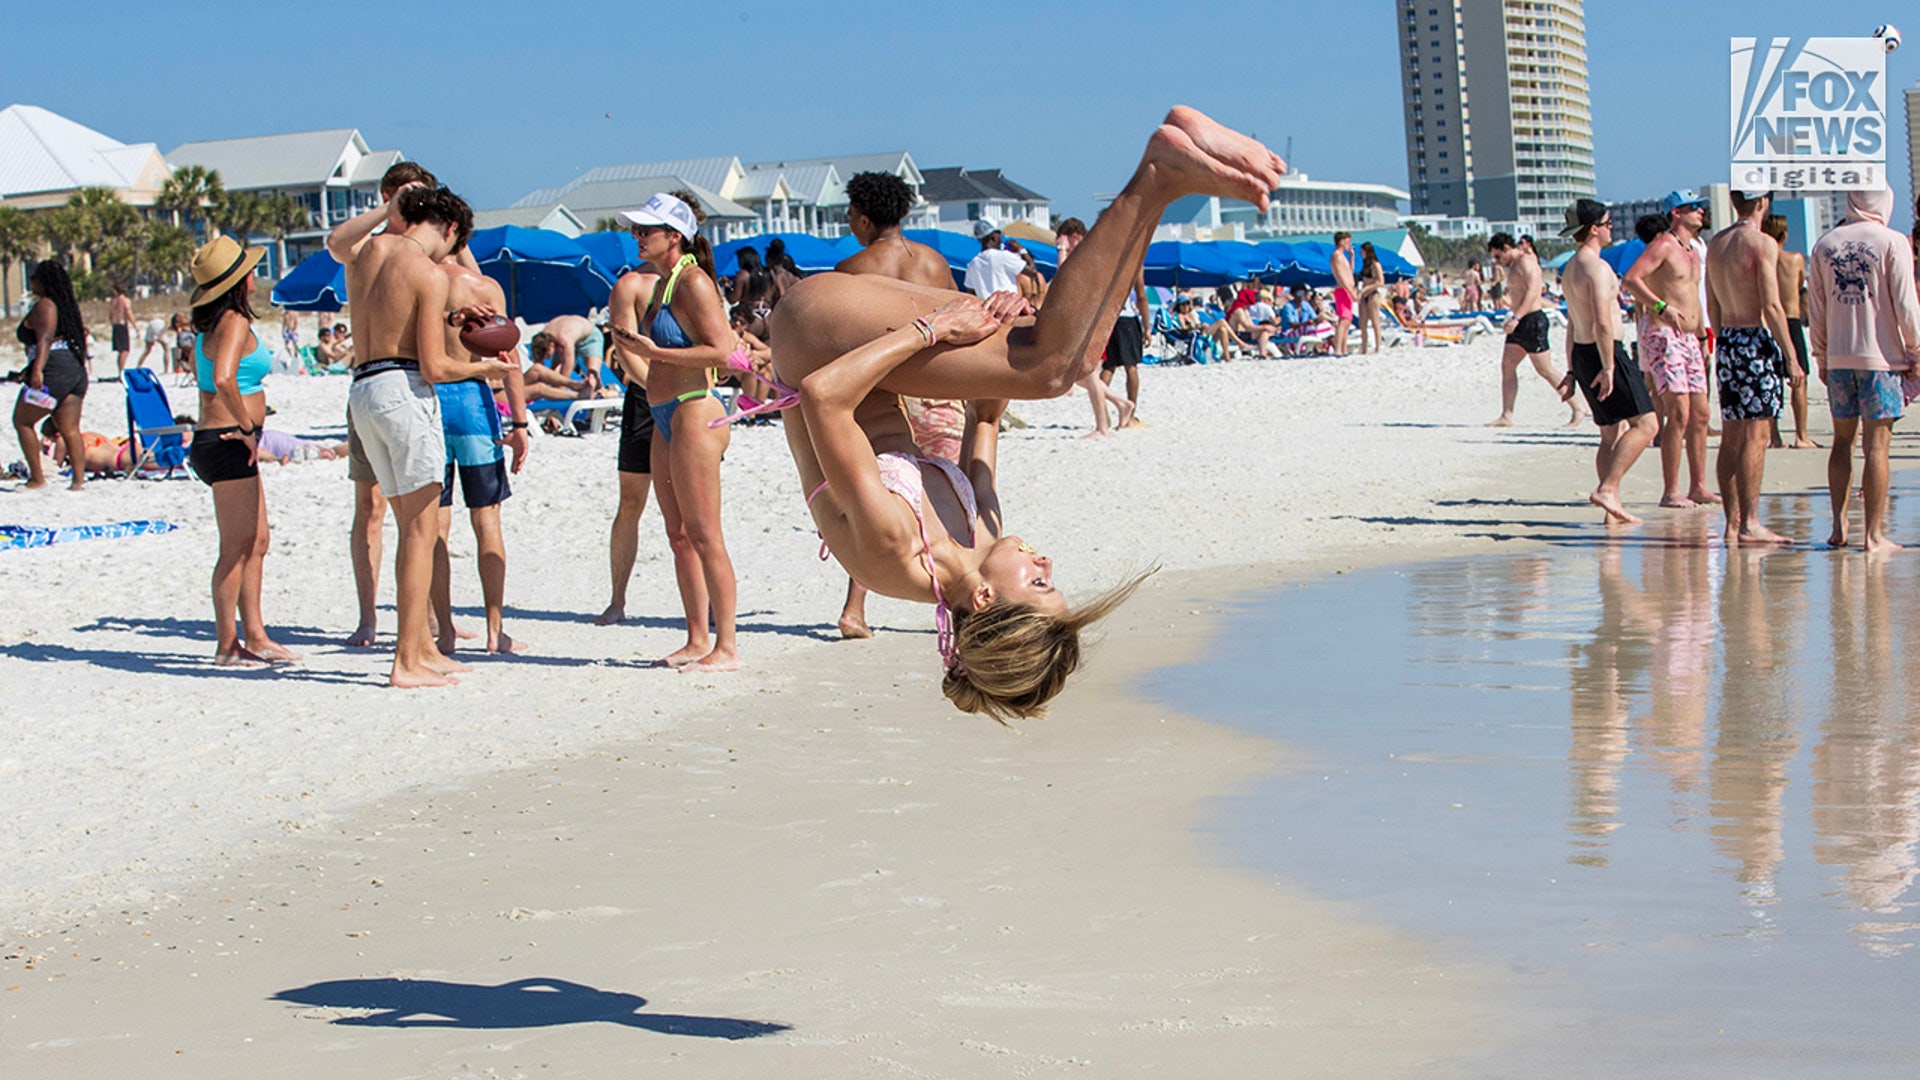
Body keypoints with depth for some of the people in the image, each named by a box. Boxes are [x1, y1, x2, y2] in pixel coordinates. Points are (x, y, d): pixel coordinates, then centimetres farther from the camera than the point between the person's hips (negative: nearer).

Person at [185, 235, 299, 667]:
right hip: (229, 443, -10)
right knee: (237, 547, -4)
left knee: (258, 542, 13)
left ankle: (255, 637, 17)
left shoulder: (209, 324, 13)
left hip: (217, 440, 10)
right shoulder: (234, 323, -15)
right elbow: (223, 378, -31)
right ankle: (227, 644, 2)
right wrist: (245, 426, -19)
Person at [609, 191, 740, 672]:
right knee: (679, 536, 11)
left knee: (703, 535, -8)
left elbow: (720, 351, -20)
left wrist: (654, 352, -18)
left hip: (694, 416, -10)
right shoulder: (662, 282, 16)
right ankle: (697, 639, 17)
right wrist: (634, 343, 11)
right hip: (666, 420, 10)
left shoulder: (693, 283, -13)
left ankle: (726, 645, -5)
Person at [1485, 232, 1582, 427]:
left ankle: (1577, 409, 4)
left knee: (1545, 370, -5)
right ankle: (1507, 416, 1)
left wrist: (1516, 317, -30)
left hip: (1533, 321, -10)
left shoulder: (1526, 262, -13)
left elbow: (1532, 292, -24)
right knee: (1507, 366, 3)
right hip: (1520, 323, 10)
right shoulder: (1514, 265, 18)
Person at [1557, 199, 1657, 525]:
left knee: (1613, 434, 13)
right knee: (1645, 424, -10)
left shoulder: (1570, 268, 16)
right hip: (1603, 352, -10)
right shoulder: (1596, 266, -15)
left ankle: (1613, 510, 10)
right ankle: (1607, 488, -20)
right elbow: (1602, 322, -23)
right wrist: (1608, 367, -24)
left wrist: (1572, 370, 26)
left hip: (1582, 353, 10)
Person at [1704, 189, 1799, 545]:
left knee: (1731, 438, 9)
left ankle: (1732, 523, 11)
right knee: (1754, 436, -8)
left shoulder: (1716, 244, 12)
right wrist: (1791, 356, -14)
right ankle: (1749, 523, -11)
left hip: (1727, 342, 8)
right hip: (1756, 340, -8)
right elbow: (1771, 306, -16)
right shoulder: (1762, 244, -11)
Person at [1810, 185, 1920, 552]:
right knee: (1877, 443, -2)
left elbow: (1815, 308, 10)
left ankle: (1839, 526, 9)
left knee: (1842, 440, 12)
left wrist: (1821, 357, 18)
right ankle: (1874, 533, -3)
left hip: (1838, 357, 4)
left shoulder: (1825, 244, 7)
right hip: (1880, 357, -4)